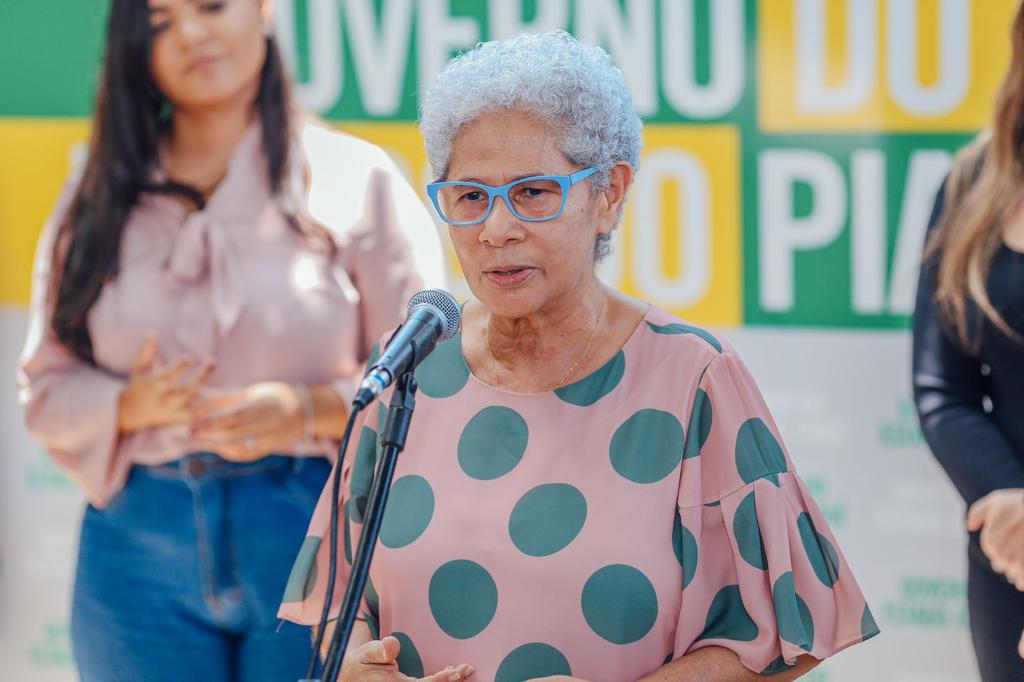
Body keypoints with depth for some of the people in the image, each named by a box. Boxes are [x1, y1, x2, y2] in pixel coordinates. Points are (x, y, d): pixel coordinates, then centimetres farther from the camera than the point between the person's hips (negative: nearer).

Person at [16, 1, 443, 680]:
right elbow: (46, 387, 10)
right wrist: (129, 406, -11)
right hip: (140, 543, 2)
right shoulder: (98, 202, 10)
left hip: (313, 530, -2)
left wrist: (313, 410, -18)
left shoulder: (354, 180, 1)